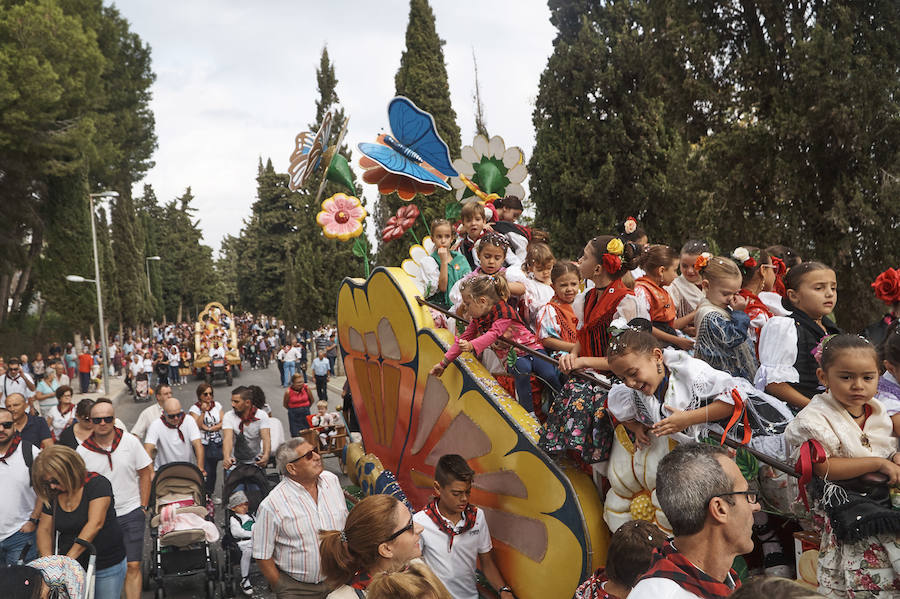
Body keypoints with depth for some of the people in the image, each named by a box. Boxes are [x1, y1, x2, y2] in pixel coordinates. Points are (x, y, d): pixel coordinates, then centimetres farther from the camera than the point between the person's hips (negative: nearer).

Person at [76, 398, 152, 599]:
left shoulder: (130, 441, -4)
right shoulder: (82, 451, -3)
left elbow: (145, 473, 3)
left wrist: (143, 507, 0)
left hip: (131, 514, -1)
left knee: (133, 566, -1)